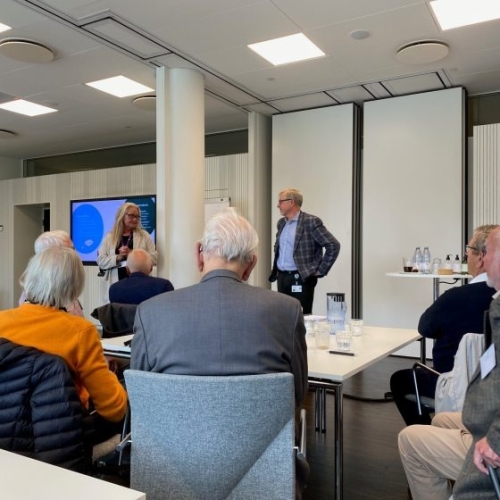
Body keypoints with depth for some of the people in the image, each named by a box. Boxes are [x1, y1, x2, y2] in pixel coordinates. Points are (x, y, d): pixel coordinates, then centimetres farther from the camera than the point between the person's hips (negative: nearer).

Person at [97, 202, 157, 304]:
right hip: (115, 286, 1)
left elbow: (153, 258, 0)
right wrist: (118, 258, -12)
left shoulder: (144, 235, 9)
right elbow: (101, 261, 5)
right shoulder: (109, 237, 11)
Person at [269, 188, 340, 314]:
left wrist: (320, 271, -12)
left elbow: (333, 246, -15)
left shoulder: (311, 221, -11)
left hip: (301, 278, -7)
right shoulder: (281, 222, 12)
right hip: (281, 278, 7)